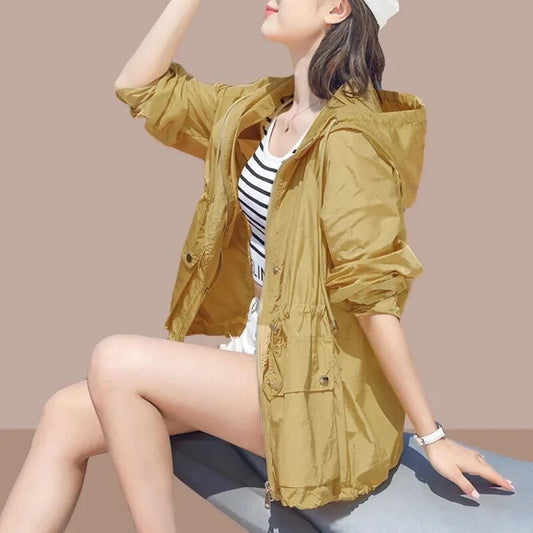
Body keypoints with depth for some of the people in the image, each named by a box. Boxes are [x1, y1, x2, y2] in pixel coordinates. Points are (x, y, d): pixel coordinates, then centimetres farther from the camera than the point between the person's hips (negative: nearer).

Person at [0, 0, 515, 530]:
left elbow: (374, 292, -19)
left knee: (114, 362, -21)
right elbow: (140, 87, 12)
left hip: (317, 386, -8)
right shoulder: (268, 108, 6)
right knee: (65, 417, -3)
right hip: (258, 349, 8)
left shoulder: (344, 137, -18)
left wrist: (432, 437, -16)